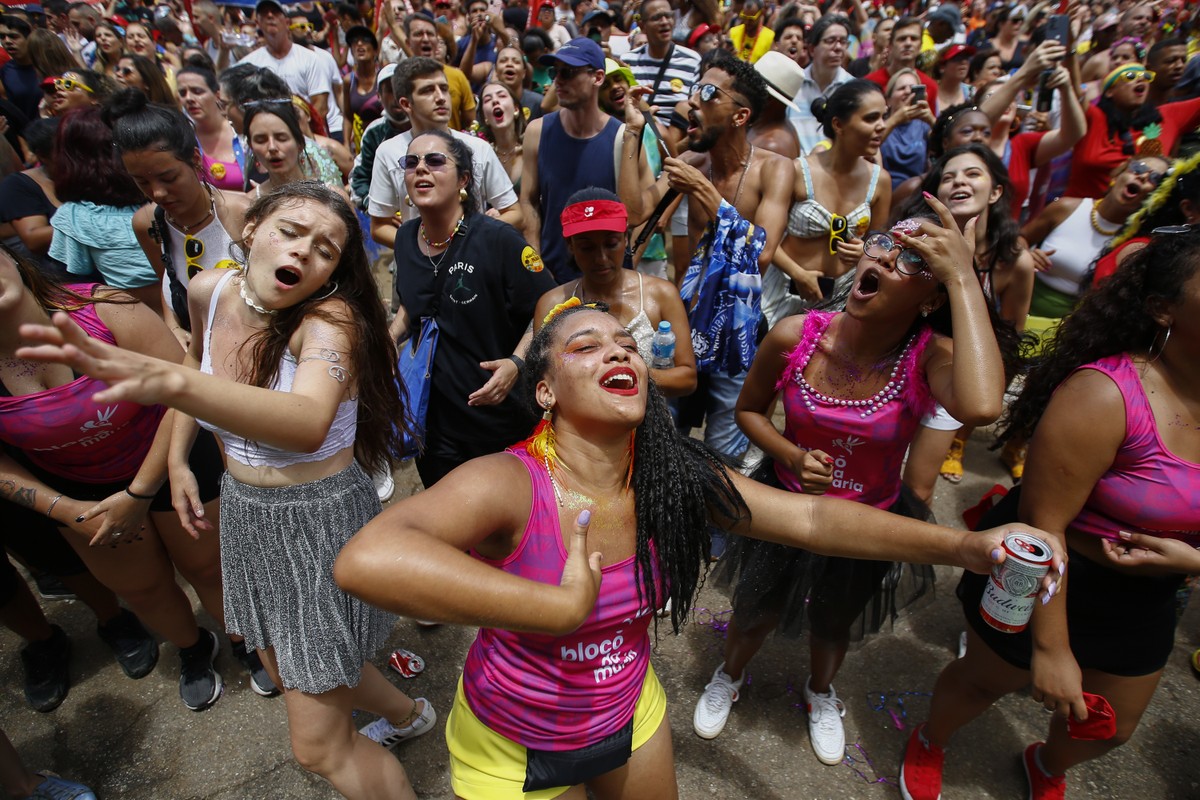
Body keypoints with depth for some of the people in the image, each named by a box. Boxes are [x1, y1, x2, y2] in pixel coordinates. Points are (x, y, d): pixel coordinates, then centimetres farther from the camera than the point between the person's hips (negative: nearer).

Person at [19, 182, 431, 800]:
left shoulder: (329, 318, -25)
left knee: (318, 747, 3)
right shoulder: (210, 291, -6)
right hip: (244, 509, 7)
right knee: (285, 670, 29)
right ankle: (407, 714, 56)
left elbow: (309, 424, -46)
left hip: (321, 517, -7)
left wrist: (170, 382, -58)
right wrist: (177, 459, 11)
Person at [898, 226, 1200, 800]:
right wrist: (1051, 648, -21)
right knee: (985, 681, 20)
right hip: (1044, 581, -6)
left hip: (1144, 599, 7)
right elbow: (1042, 525, -26)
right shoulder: (1105, 394, -29)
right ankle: (928, 745, 52)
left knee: (1112, 729, 27)